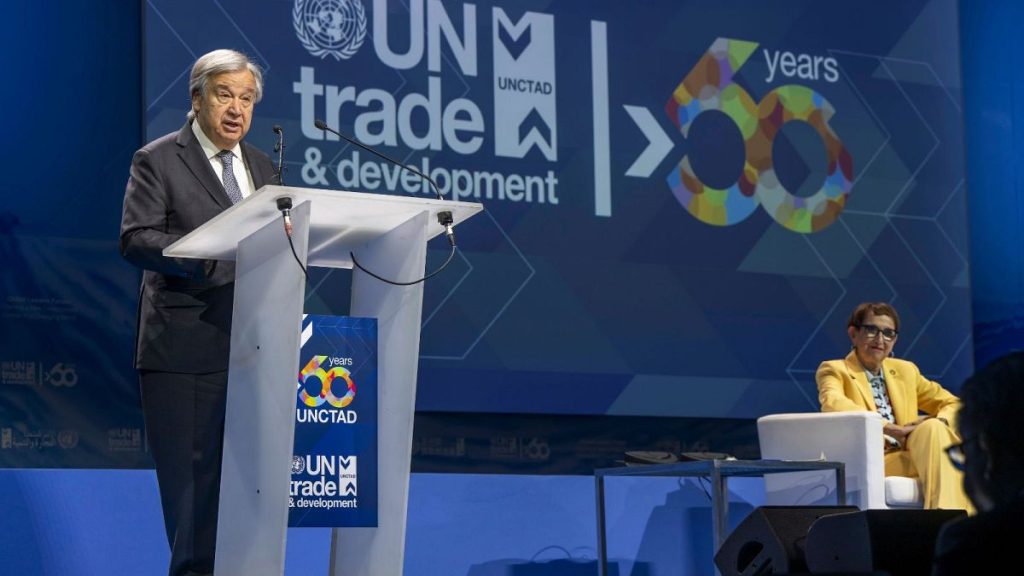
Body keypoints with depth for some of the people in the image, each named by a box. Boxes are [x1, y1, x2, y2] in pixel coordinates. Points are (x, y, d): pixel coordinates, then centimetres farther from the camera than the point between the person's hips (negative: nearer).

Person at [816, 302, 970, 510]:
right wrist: (893, 430, -23)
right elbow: (833, 403, -15)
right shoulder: (835, 370, 8)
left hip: (909, 457, 5)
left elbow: (953, 404, 24)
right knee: (932, 430, -29)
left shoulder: (906, 371, 24)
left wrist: (938, 425, -2)